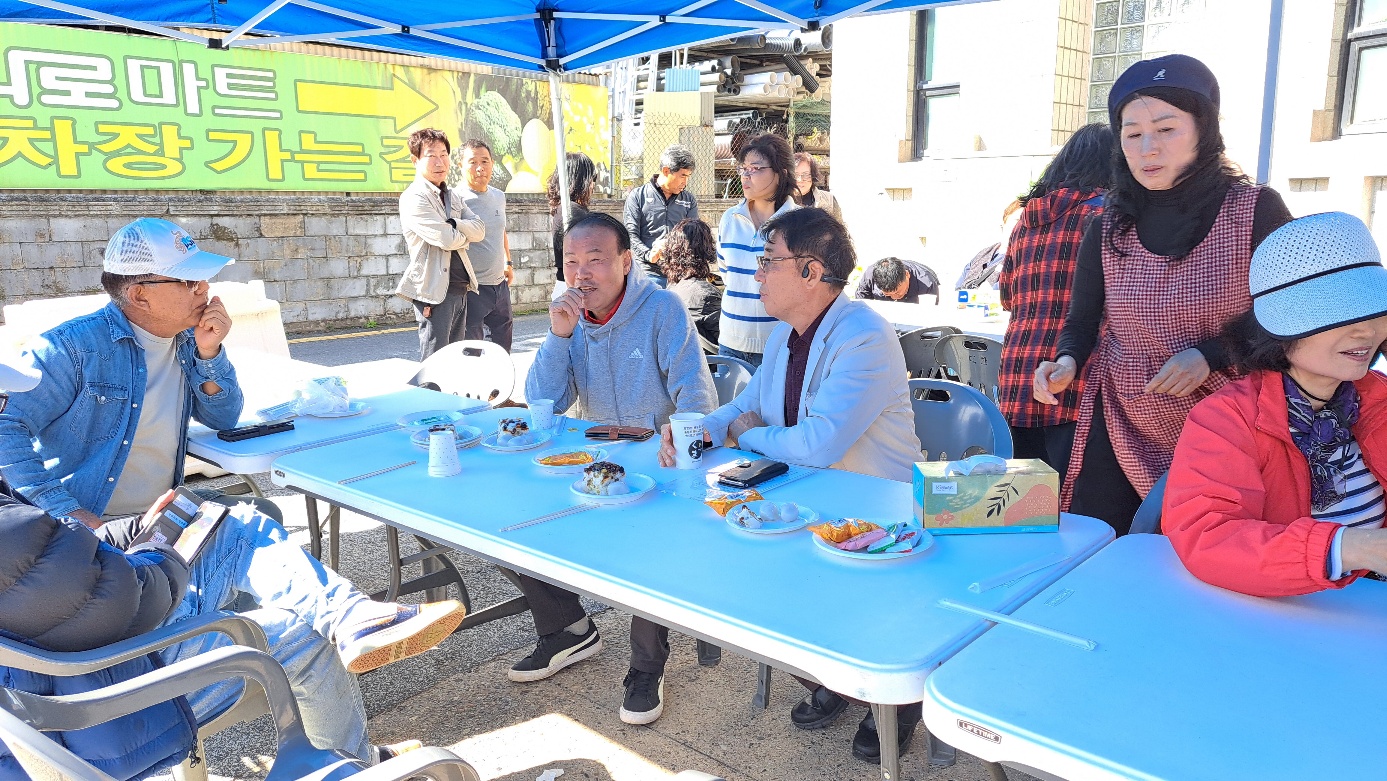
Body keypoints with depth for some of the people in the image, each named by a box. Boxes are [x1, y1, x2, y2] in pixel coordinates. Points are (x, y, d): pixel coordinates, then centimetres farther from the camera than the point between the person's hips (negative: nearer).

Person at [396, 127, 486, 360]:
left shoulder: (453, 196, 16)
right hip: (435, 290, -8)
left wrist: (454, 225, -14)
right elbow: (447, 239, -19)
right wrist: (466, 235, 2)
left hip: (460, 288, 8)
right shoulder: (413, 198, -10)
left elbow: (479, 230, 4)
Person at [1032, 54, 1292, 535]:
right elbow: (1082, 321, 8)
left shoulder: (1256, 211, -6)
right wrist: (1067, 362, -13)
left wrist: (1210, 355, -18)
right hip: (1118, 431, 2)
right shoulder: (1110, 224, 3)